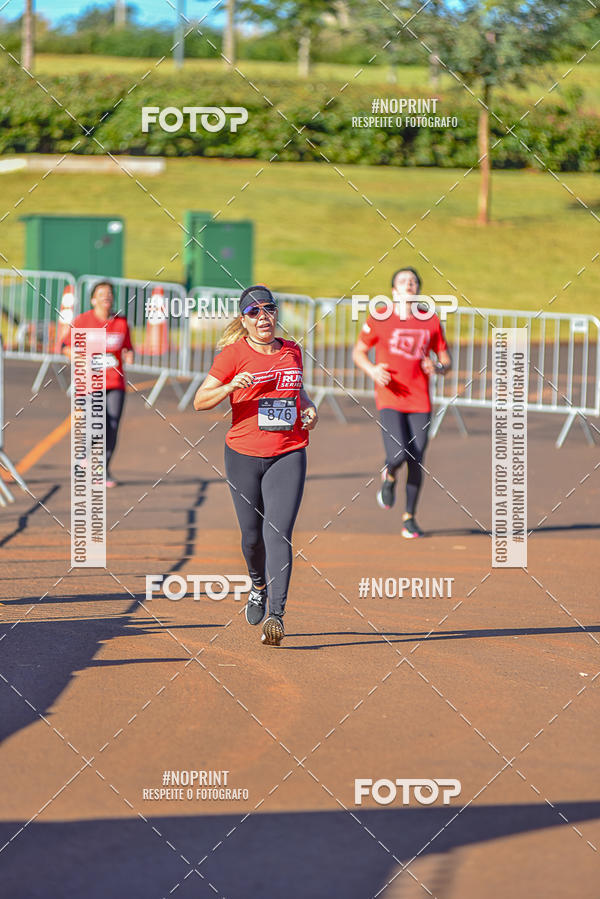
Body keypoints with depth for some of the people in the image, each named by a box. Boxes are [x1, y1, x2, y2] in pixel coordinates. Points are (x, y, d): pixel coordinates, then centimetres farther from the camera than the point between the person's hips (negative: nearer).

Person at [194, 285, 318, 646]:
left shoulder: (292, 351, 8)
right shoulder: (234, 354, -5)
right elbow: (200, 401, -8)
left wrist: (309, 407, 7)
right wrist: (231, 386, -25)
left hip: (288, 455, 1)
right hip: (244, 456, -1)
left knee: (278, 533, -12)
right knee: (252, 535, 8)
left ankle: (276, 614, -17)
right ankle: (259, 585, 40)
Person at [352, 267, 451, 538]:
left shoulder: (431, 322, 8)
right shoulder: (379, 320, 2)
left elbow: (446, 361, 14)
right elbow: (358, 352, 10)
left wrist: (437, 367, -10)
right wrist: (372, 370, -10)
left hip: (420, 401, 2)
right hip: (390, 398, -2)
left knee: (416, 462, 2)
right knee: (398, 455, -19)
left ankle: (409, 517, 20)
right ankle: (389, 477, 19)